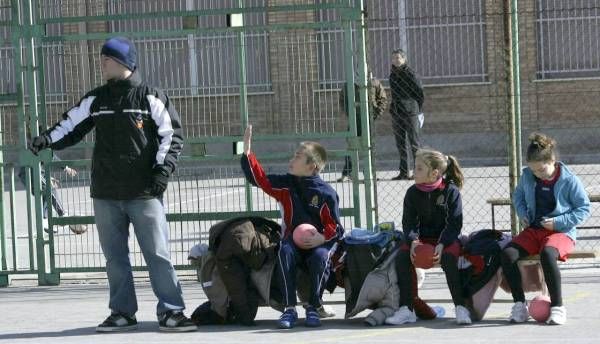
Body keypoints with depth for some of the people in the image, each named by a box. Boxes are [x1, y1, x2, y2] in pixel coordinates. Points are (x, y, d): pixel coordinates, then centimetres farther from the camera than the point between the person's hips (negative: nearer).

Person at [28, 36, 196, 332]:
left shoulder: (150, 98, -1)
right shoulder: (95, 100, 11)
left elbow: (172, 134, 0)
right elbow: (71, 127, 12)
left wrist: (163, 168, -11)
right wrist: (47, 139, -6)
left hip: (144, 192, -4)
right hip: (106, 194, 4)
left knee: (157, 253, -7)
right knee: (114, 255, 8)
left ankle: (170, 311, -4)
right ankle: (122, 312, 15)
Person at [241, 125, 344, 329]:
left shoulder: (326, 193, -5)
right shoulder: (285, 184, 8)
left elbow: (334, 226, -5)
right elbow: (259, 178, 8)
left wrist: (322, 238, -25)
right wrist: (247, 152, 1)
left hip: (319, 242, -3)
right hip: (293, 239, 3)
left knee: (319, 257, -36)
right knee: (284, 252, -31)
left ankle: (313, 308, -18)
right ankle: (289, 309, -30)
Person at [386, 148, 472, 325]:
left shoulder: (450, 191, -8)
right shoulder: (413, 193, 3)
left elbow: (455, 223, -12)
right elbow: (409, 221, -1)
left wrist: (442, 244, -28)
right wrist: (413, 241, -23)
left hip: (446, 238, -4)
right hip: (422, 239, 4)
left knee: (448, 258, -35)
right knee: (402, 256, -24)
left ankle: (460, 307, -25)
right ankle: (406, 309, -20)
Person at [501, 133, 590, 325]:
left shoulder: (569, 180, -9)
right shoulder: (527, 176, 3)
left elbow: (584, 209, -3)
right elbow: (518, 196, 23)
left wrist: (559, 222, -14)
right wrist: (522, 214, 2)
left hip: (561, 232, -5)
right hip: (533, 230, 5)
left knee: (547, 254, -40)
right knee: (508, 254, -25)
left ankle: (557, 307, -28)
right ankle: (519, 305, -13)